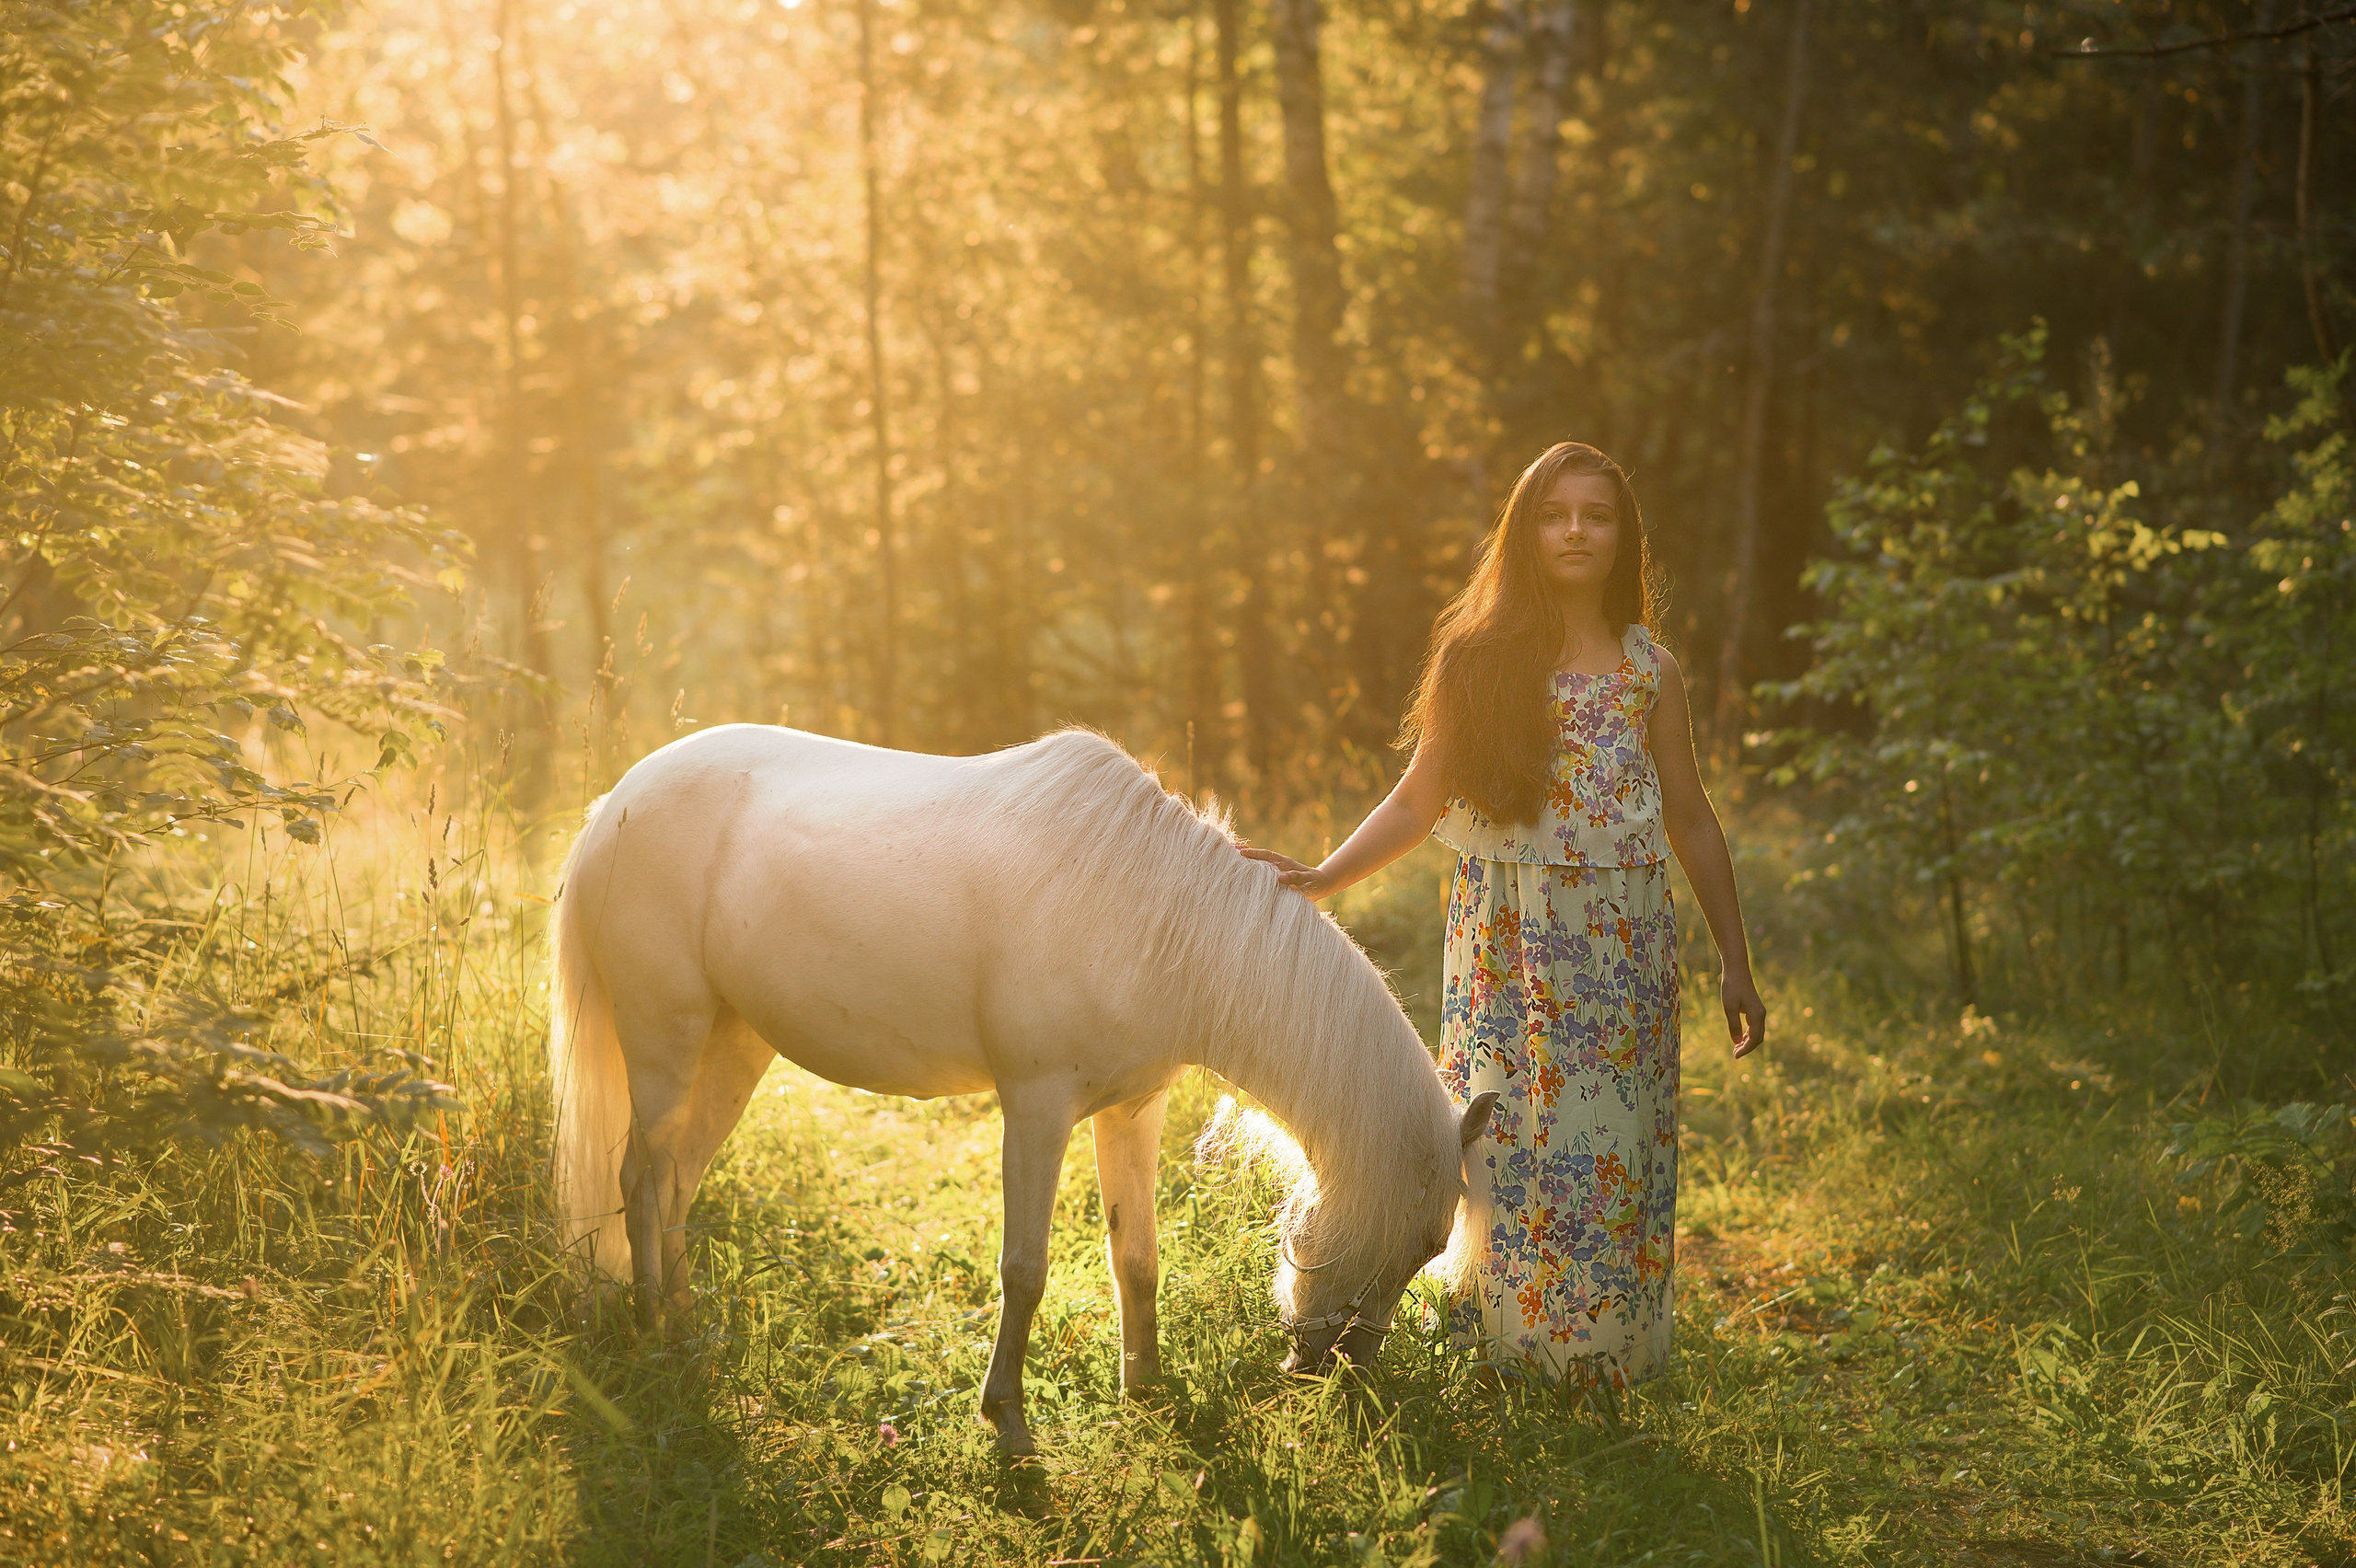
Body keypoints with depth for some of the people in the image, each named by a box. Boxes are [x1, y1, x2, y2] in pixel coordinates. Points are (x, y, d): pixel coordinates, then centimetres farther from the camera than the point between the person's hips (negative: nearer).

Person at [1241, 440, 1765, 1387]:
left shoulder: (1649, 671, 5)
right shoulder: (1478, 658, 3)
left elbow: (1692, 822, 10)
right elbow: (1419, 801, 5)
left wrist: (1736, 964, 9)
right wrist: (1320, 879, -7)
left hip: (1621, 948, 1)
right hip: (1506, 947, 0)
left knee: (1611, 1152, 0)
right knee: (1504, 1152, -1)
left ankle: (1602, 1364, 11)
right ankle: (1503, 1362, 11)